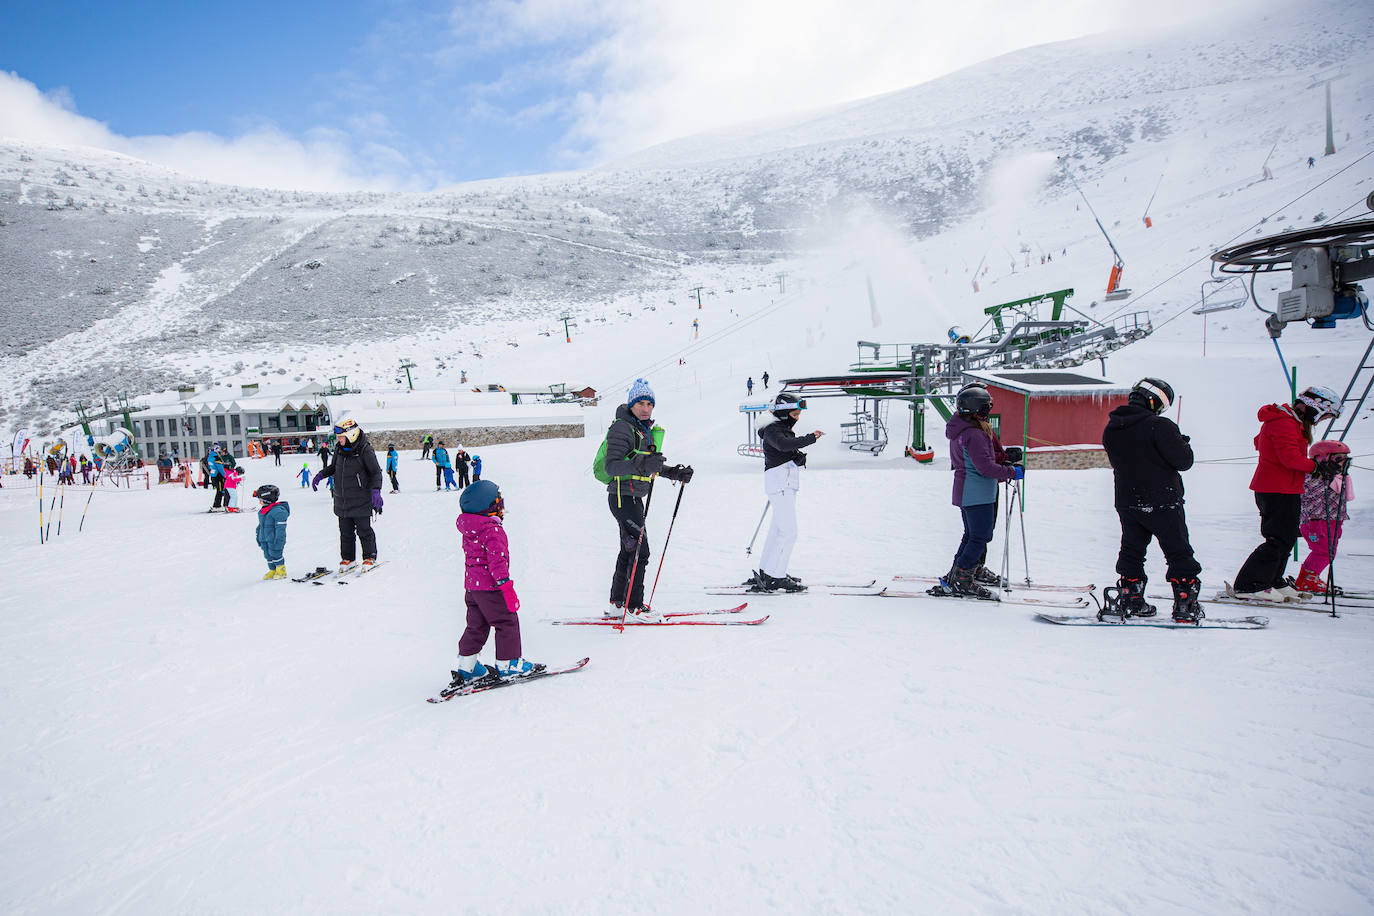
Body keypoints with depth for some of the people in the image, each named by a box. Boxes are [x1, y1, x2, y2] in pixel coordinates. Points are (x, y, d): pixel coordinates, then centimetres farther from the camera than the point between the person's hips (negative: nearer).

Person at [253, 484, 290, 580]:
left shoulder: (278, 511, -19)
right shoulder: (261, 511, 10)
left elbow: (280, 528, -20)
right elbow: (260, 526, 22)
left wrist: (278, 541, -21)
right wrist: (259, 537, 22)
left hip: (274, 539, -8)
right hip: (264, 540, 8)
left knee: (276, 554, -2)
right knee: (268, 556, 12)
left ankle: (281, 571, 12)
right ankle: (272, 571, 23)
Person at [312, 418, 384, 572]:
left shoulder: (365, 450, -13)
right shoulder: (339, 449, 5)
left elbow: (376, 472, -10)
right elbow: (333, 467, 23)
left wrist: (375, 490, -21)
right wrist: (320, 475, 9)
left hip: (360, 500, -6)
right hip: (342, 500, 6)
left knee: (364, 530, 2)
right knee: (345, 531, 11)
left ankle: (369, 557, 17)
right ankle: (347, 558, 23)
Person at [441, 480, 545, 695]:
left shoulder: (469, 531, 10)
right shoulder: (492, 531, -20)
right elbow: (497, 560, -24)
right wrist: (506, 586, -23)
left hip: (471, 585, 9)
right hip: (490, 587, -9)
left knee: (476, 625, 16)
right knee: (507, 623, 3)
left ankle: (466, 668, 20)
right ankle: (508, 664, 9)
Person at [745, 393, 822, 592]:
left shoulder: (786, 430, 21)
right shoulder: (772, 430, -11)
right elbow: (784, 445, -31)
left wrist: (799, 457, 6)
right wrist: (811, 438, -30)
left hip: (788, 485, 10)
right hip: (780, 483, -10)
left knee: (778, 530, 14)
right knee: (789, 532, -12)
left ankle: (766, 572, 22)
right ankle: (775, 578, -8)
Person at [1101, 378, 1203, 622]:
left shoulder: (1111, 430, 4)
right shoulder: (1160, 426, -17)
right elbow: (1183, 461, -14)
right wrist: (1183, 443, 7)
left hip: (1126, 503, 6)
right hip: (1162, 503, -6)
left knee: (1132, 551, 17)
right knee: (1179, 554, 6)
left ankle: (1130, 600, 17)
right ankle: (1186, 606, 8)